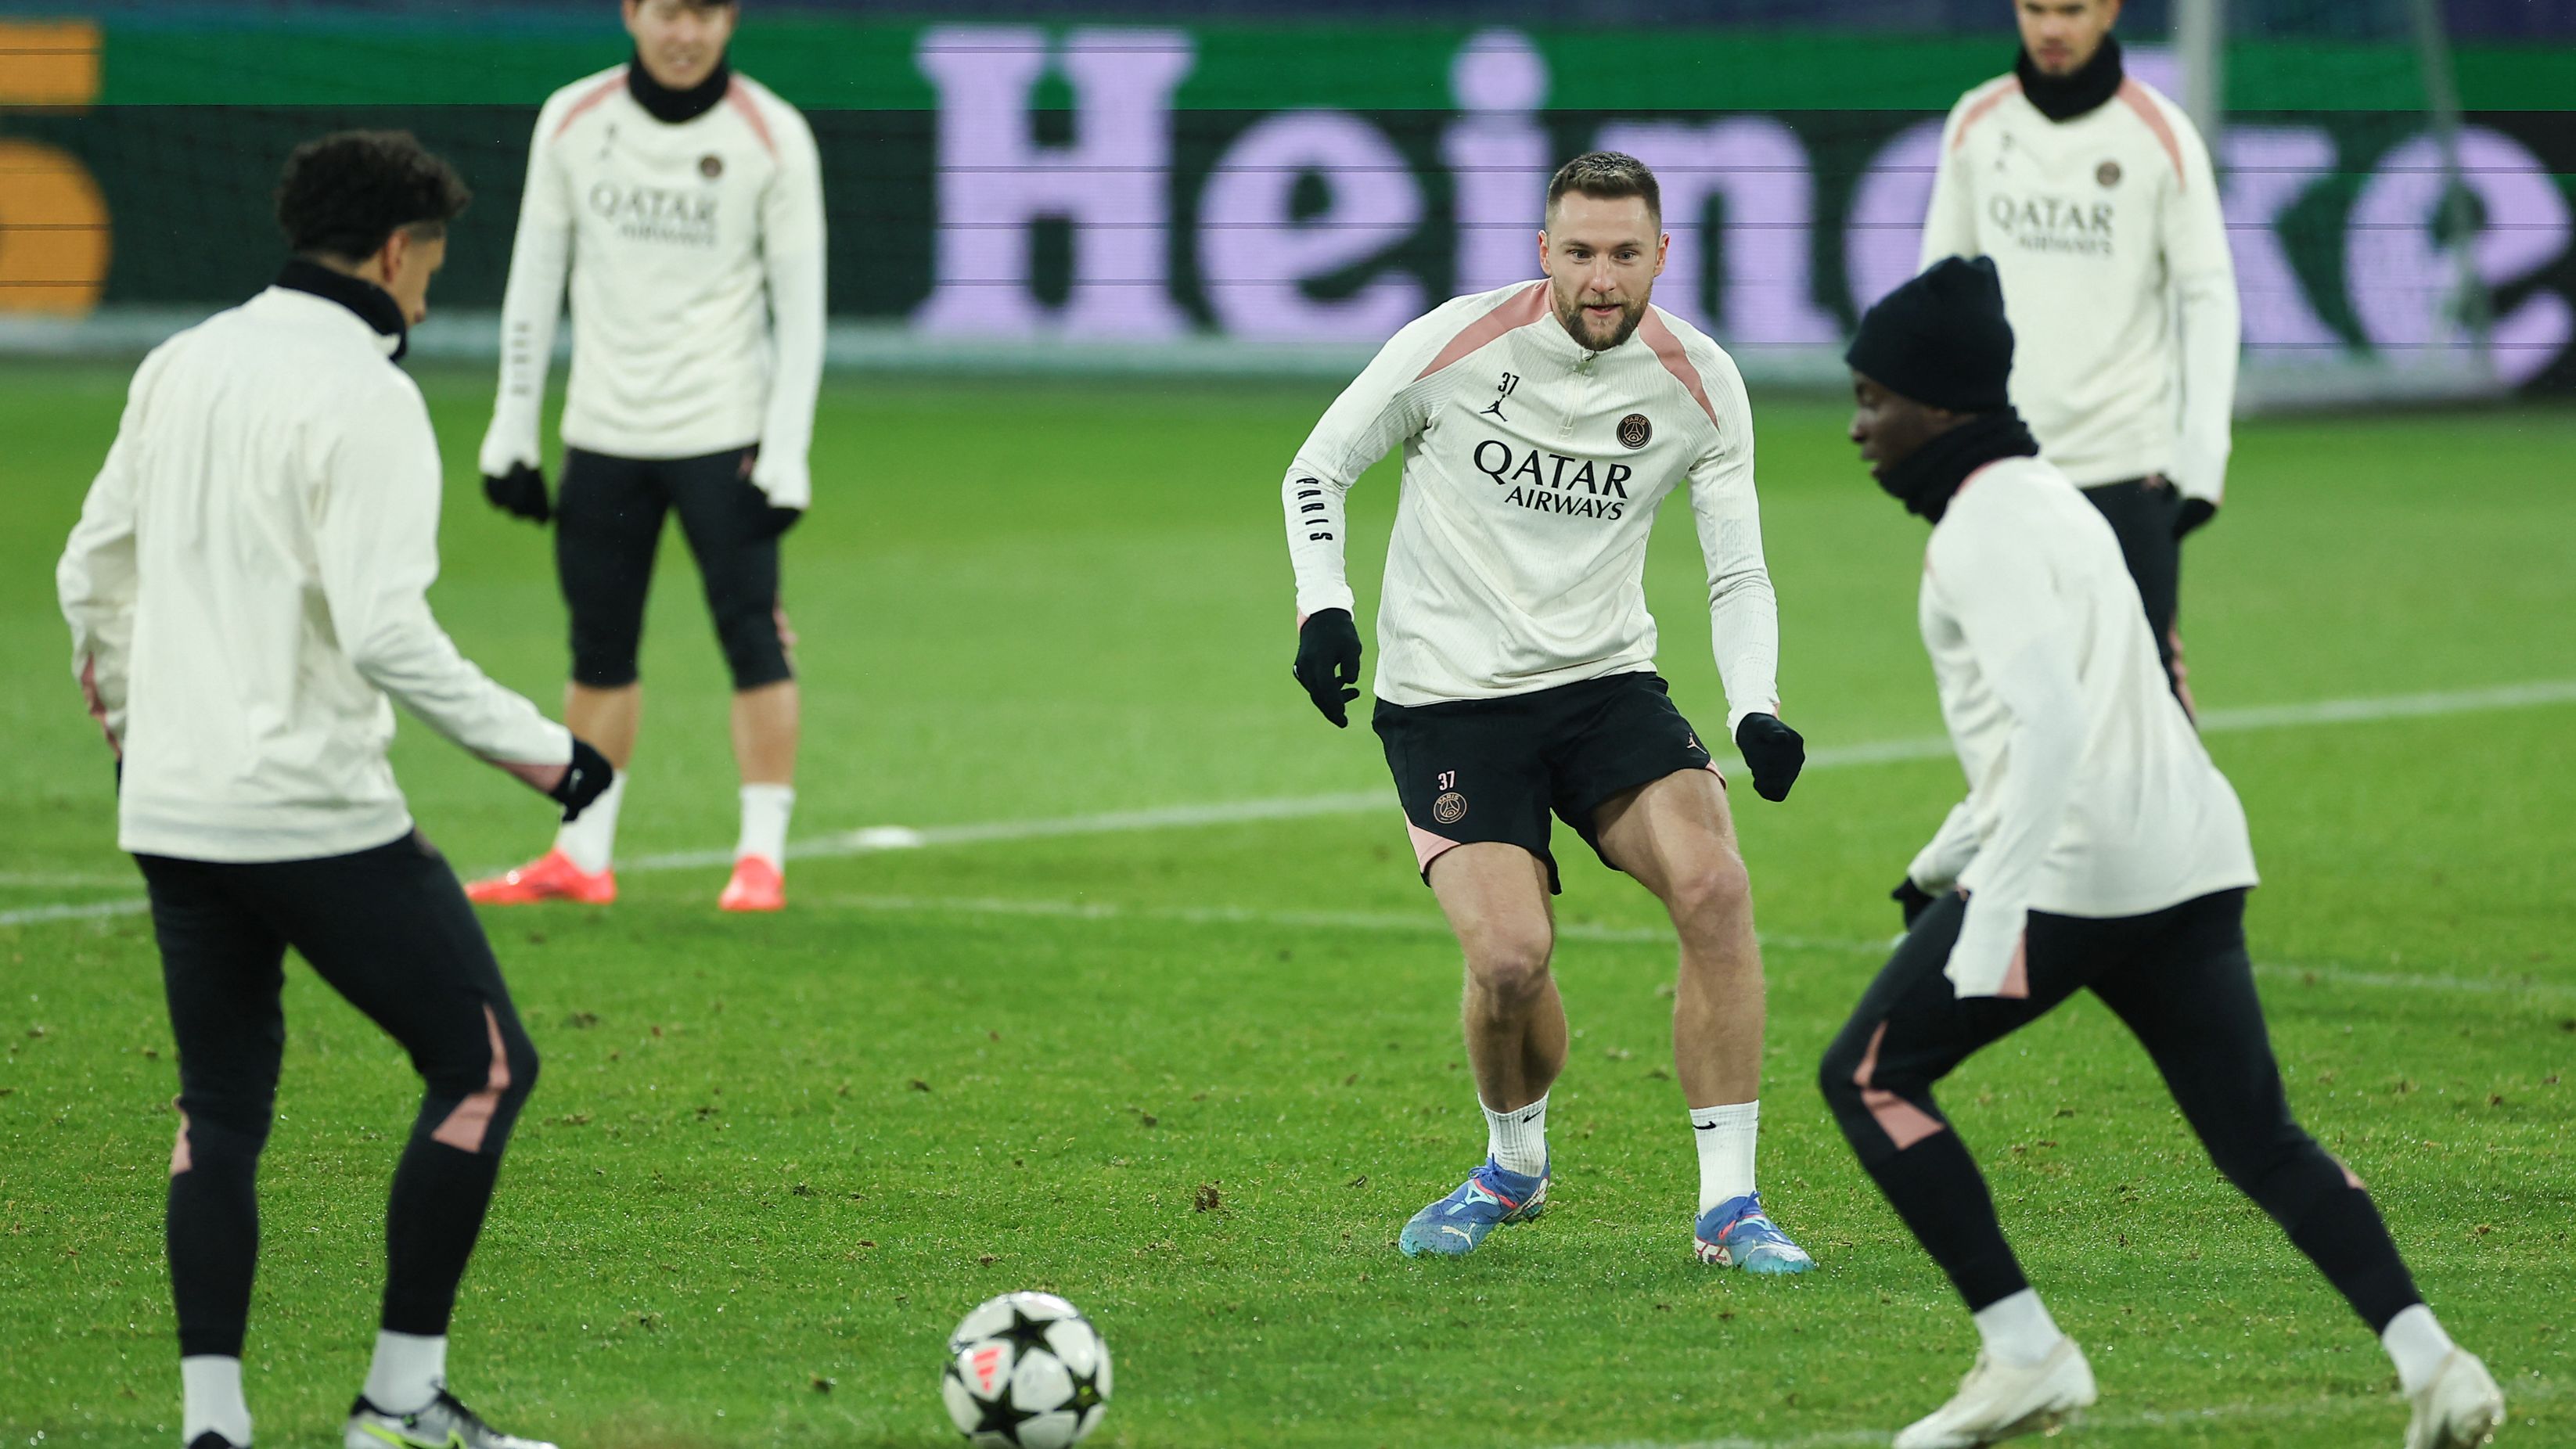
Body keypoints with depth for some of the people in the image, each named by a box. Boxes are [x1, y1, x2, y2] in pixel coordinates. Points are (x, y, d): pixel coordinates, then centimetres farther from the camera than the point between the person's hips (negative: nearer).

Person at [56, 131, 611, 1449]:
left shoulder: (181, 366, 10)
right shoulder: (362, 397, -14)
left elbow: (89, 571, 17)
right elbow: (382, 630, -22)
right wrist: (534, 747, -13)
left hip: (172, 809, 8)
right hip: (314, 814, -8)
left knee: (220, 1111, 14)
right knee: (484, 1065, 3)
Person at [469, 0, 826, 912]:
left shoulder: (772, 136, -5)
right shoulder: (573, 121, 3)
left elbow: (800, 305, -4)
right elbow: (534, 279, 8)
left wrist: (786, 455, -10)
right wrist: (512, 428, 5)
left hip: (722, 429, -3)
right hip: (603, 429, 3)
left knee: (753, 639, -7)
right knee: (599, 646, 7)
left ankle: (761, 855, -1)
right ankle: (583, 857, 14)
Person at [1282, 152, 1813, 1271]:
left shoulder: (1698, 382, -4)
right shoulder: (1457, 343, -11)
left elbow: (1737, 575, 2)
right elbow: (1317, 469, 2)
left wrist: (1756, 714, -16)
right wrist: (1323, 608, -14)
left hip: (1606, 681, 3)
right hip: (1448, 698, -3)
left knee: (1713, 887, -22)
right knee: (1511, 957, -20)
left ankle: (1728, 1206, -12)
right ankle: (1514, 1167, 14)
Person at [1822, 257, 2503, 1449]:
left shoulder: (1982, 532, -9)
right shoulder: (2047, 498, 22)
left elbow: (2052, 721, -22)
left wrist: (1989, 918, -27)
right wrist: (1937, 867, 36)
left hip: (2071, 864, -9)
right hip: (2190, 860, 9)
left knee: (1869, 1075, 5)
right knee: (2258, 1139, 9)